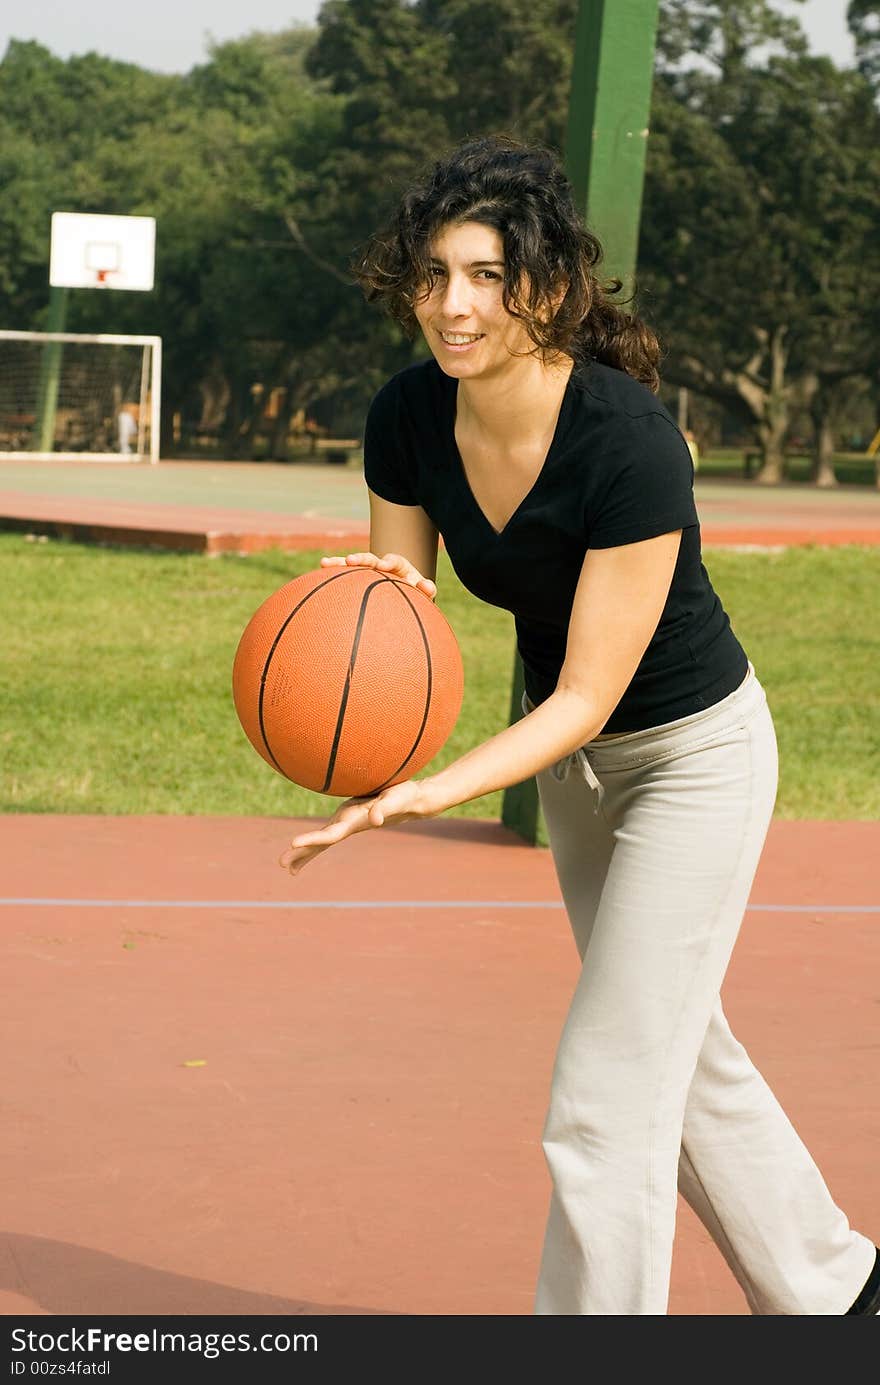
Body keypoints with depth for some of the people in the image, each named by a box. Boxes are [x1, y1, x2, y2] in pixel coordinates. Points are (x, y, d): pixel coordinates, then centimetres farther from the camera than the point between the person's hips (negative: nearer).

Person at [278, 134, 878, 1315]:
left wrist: (432, 792, -44)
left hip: (696, 753, -8)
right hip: (575, 763, 8)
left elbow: (587, 697, -31)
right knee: (687, 1057, 23)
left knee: (604, 1105, -10)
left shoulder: (629, 441, -34)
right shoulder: (407, 418, -15)